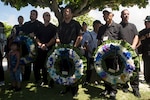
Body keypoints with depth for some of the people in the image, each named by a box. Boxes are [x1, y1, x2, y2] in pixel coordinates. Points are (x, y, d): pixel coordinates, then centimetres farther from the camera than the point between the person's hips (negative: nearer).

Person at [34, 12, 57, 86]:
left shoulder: (53, 27, 4)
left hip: (49, 49, -4)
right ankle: (38, 79, 18)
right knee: (37, 65, 2)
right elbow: (37, 37, 16)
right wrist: (39, 44, -4)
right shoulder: (40, 27, 17)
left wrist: (46, 45, -15)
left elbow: (54, 38, -6)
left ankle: (45, 81, 9)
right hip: (40, 49, 4)